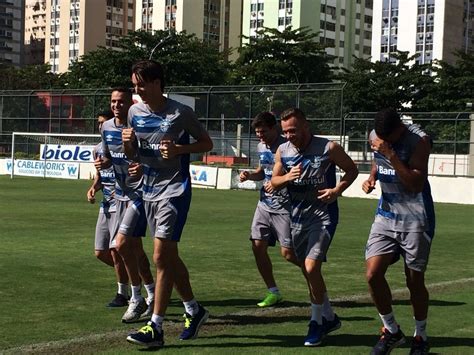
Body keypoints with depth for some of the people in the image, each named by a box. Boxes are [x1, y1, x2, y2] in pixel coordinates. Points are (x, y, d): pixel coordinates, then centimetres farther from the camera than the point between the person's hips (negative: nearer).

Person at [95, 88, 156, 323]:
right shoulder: (106, 128, 6)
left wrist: (144, 168, -32)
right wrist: (103, 163, -4)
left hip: (140, 192, -7)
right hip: (121, 193, 8)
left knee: (122, 244, -15)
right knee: (134, 248, 12)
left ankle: (137, 299, 0)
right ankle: (152, 296, 27)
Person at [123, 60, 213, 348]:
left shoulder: (181, 113, -11)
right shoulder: (135, 112, 6)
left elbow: (207, 143, -2)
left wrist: (179, 149, -18)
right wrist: (127, 143, -8)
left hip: (175, 190, -7)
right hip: (150, 191, 7)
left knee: (162, 256, -12)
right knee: (169, 257, 13)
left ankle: (156, 329, -8)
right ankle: (194, 311, 30)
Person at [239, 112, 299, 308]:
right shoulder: (261, 147, 10)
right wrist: (249, 175, 3)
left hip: (283, 206, -7)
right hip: (264, 204, 8)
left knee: (287, 252, -8)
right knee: (258, 246, 2)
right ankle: (273, 292, 14)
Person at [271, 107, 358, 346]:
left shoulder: (328, 148, -11)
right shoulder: (283, 151, 1)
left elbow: (352, 170, 1)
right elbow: (274, 181, 9)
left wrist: (337, 190, -15)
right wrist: (287, 177, -13)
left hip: (322, 216, -6)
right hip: (297, 216, 6)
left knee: (311, 268, -16)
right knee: (309, 273, 13)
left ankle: (316, 322, 3)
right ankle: (330, 318, 31)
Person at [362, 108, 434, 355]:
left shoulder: (418, 142, -17)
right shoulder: (375, 137, 1)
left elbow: (416, 184, -26)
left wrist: (390, 153, -30)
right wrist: (371, 179, 2)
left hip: (415, 220, -5)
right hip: (386, 216, 5)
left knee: (415, 281, 5)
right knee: (373, 274, -8)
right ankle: (392, 331, 13)